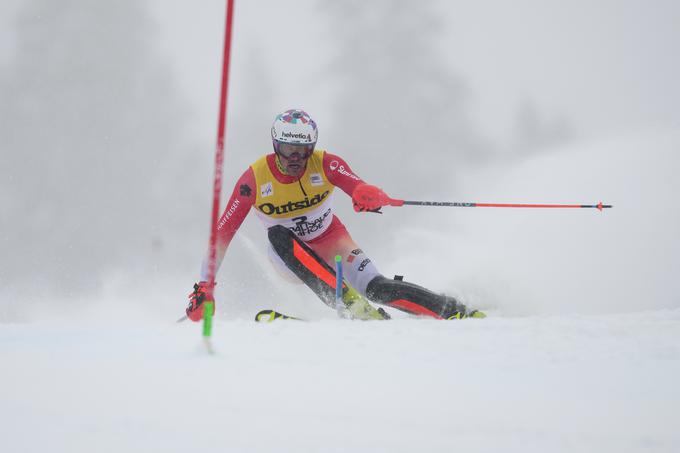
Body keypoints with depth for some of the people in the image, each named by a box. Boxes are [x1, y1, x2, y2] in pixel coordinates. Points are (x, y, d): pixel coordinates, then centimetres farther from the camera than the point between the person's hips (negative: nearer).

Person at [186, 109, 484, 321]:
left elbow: (362, 190, -31)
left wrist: (371, 196, -58)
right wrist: (203, 286, -24)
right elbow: (222, 233, -19)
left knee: (377, 288, -23)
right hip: (290, 258, 0)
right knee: (277, 235, -33)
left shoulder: (325, 165, -19)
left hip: (331, 243, 0)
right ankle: (347, 301, -41)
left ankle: (454, 311, -14)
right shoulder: (254, 179, -21)